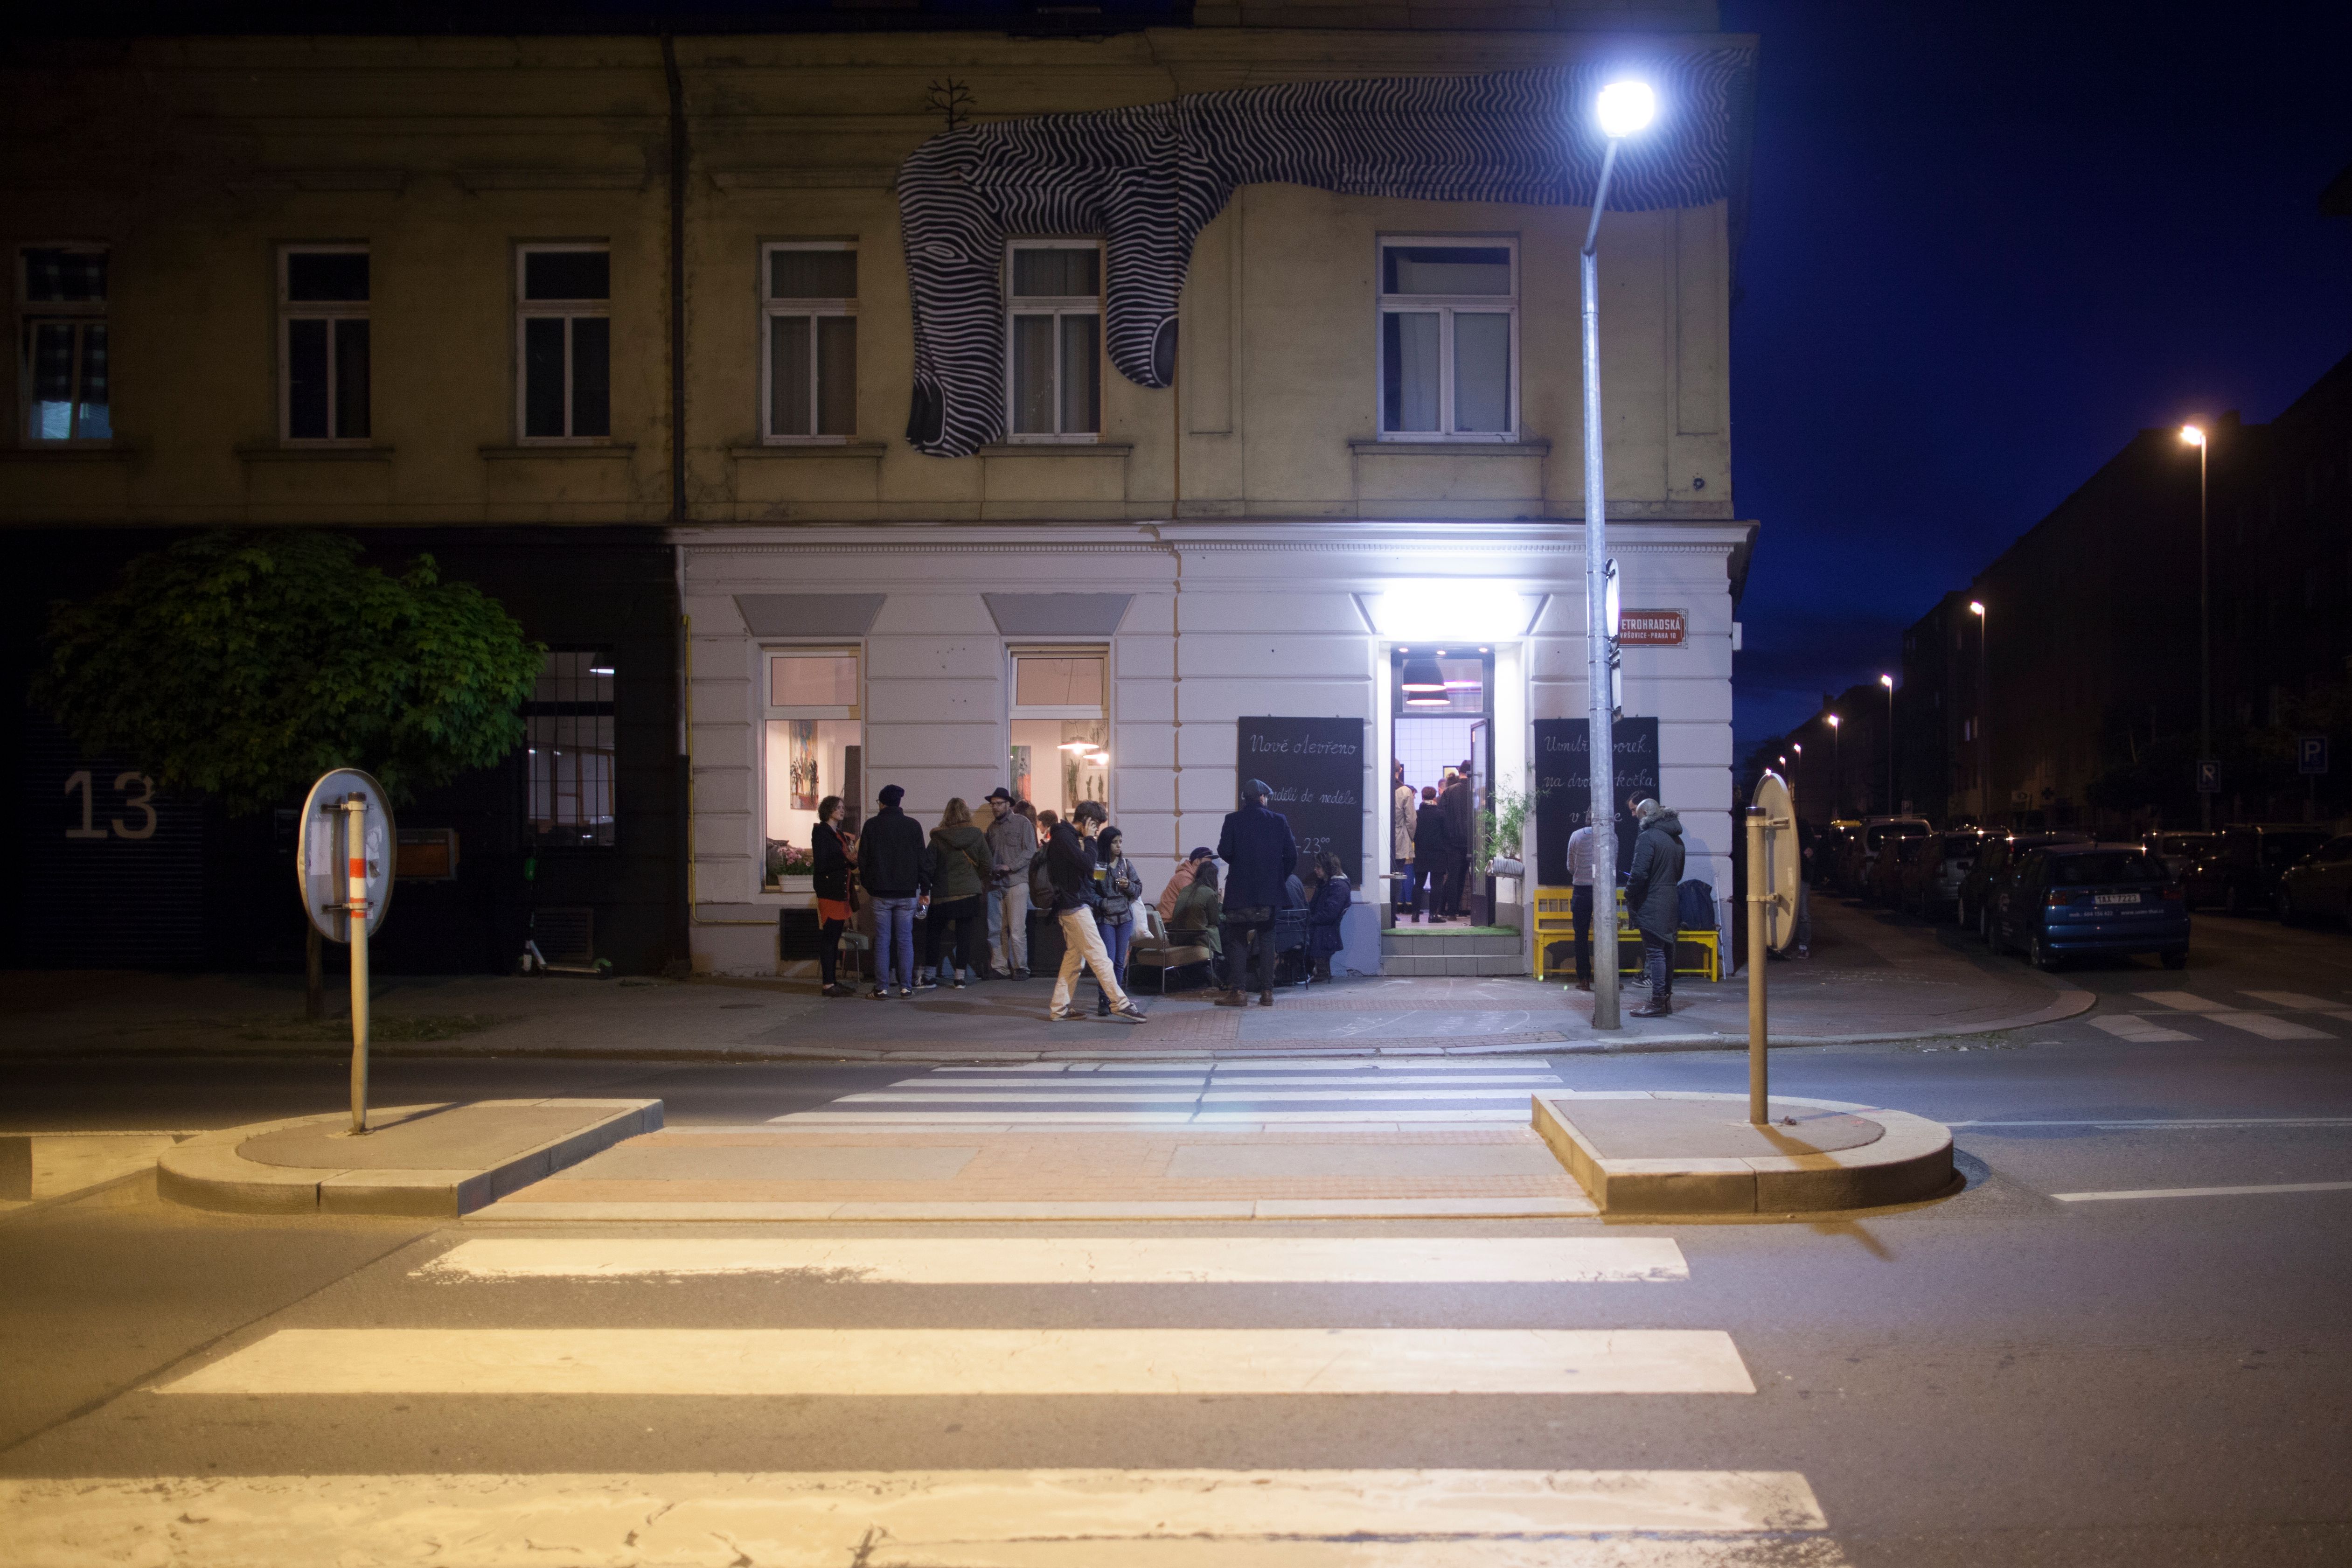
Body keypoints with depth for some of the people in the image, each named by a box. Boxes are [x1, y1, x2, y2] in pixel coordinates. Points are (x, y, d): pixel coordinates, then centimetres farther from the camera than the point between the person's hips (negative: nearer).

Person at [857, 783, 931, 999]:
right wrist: (925, 889, 8)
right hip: (907, 892, 1)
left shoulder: (872, 825, -2)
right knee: (905, 940, 7)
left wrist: (866, 884, 13)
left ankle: (882, 989, 1)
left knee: (882, 941, 3)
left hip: (881, 892, -1)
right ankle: (906, 987, 6)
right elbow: (923, 859, 2)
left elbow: (863, 859, 1)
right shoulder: (912, 825, 1)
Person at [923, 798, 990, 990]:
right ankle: (960, 976, 6)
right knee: (965, 934, 6)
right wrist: (983, 887, 17)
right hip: (970, 893, 1)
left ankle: (928, 976, 10)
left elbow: (929, 866, -4)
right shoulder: (977, 836, -1)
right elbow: (986, 865, 2)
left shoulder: (938, 838, -5)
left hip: (943, 894, -1)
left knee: (934, 933, 10)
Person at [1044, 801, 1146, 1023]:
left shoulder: (1067, 836, 18)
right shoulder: (1064, 836, -14)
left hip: (1070, 907, 10)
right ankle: (1120, 1004, -8)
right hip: (1076, 907, -10)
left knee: (1074, 958, 12)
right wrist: (1089, 839, -12)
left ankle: (1059, 1008, 13)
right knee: (1099, 957, -9)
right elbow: (1087, 863, -24)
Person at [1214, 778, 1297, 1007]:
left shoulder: (1233, 820, -5)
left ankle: (1235, 991, -1)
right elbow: (1291, 855, -1)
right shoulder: (1279, 821, 0)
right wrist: (1280, 879, 12)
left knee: (1237, 940, 4)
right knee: (1267, 940, 8)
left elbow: (1224, 852, -9)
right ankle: (1267, 992, 5)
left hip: (1240, 891, -2)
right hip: (1269, 892, 2)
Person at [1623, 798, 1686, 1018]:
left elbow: (1639, 873, -20)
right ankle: (1667, 998, 20)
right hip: (1672, 904, 9)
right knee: (1667, 952, 14)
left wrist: (1629, 897, -7)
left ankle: (1657, 1002, -7)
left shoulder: (1648, 837, -14)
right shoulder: (1676, 839, 14)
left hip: (1652, 905, -9)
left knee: (1655, 952, -7)